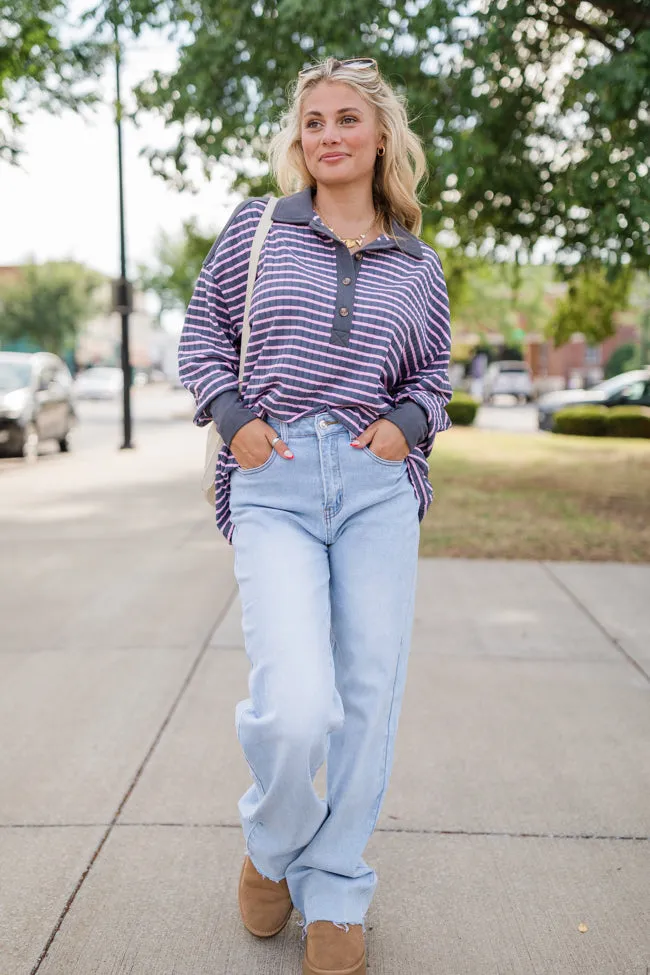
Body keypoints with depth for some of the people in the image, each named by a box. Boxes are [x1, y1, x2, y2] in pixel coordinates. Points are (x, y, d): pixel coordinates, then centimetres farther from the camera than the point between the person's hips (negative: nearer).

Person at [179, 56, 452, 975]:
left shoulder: (419, 266, 11)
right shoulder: (255, 229, 7)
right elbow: (204, 328, 14)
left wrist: (408, 421, -1)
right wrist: (232, 415, -2)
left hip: (379, 486, 3)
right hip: (275, 485, -2)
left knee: (368, 700, 4)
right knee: (295, 710, -16)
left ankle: (337, 894, 26)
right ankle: (273, 846, 19)